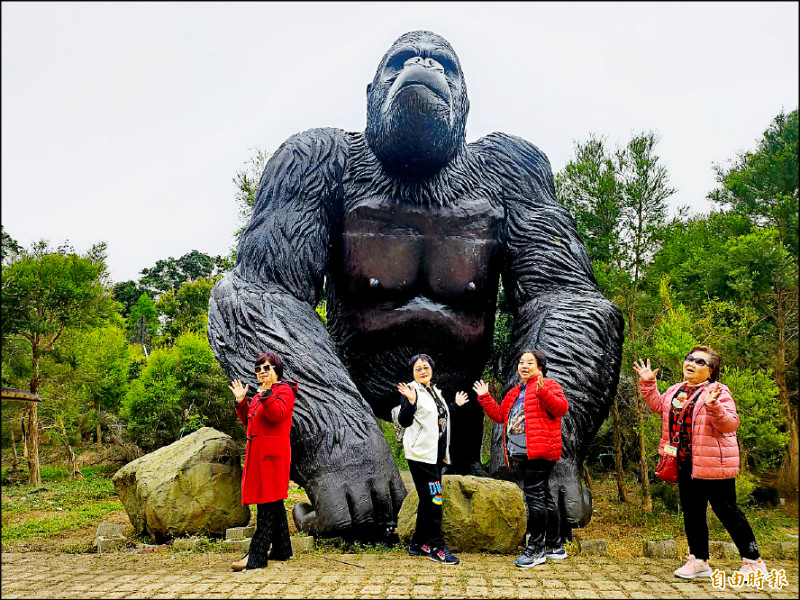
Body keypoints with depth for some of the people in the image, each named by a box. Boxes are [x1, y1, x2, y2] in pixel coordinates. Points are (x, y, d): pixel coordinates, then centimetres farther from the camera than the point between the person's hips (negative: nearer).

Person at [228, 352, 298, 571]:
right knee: (273, 503, 14)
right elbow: (247, 421, 20)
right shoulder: (260, 393, 22)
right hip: (258, 454, 10)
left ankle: (256, 557, -11)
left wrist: (266, 393, -30)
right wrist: (240, 401, 9)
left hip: (272, 454, -9)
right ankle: (282, 549, 23)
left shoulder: (284, 390, -5)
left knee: (268, 503, -10)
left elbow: (277, 415, -22)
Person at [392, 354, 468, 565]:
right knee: (433, 498, -11)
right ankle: (437, 547, -6)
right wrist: (410, 402, -31)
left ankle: (418, 544, 20)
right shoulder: (412, 390, -8)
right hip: (421, 453, -9)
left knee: (428, 499, 12)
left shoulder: (435, 392, 17)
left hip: (436, 453, 9)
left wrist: (456, 405, 30)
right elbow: (404, 421, -16)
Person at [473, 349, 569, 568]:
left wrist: (542, 391, -29)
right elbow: (499, 415, 27)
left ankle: (536, 549, -5)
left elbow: (561, 408, -17)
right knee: (544, 496, 14)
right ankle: (555, 547, 22)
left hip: (540, 451, -9)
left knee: (534, 495, -11)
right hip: (523, 453, 9)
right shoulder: (515, 392, 23)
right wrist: (485, 398, 19)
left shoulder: (549, 386, -1)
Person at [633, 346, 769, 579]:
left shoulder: (718, 392, -12)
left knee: (727, 512, 1)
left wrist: (713, 406, -36)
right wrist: (648, 384, 17)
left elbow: (730, 424, -21)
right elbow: (658, 405, 27)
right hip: (686, 464, 7)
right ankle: (699, 561, 28)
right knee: (692, 513, 14)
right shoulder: (676, 390, 10)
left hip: (713, 464, -7)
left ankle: (753, 562, 17)